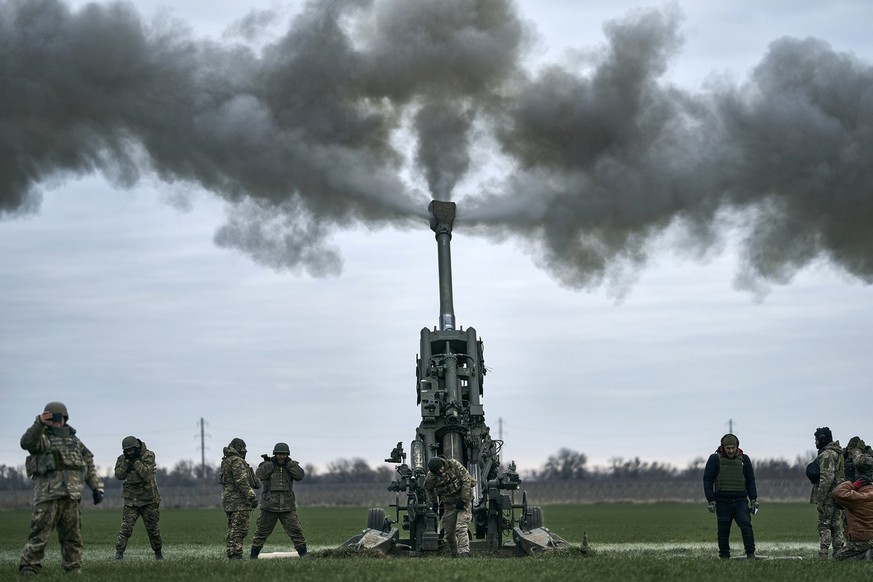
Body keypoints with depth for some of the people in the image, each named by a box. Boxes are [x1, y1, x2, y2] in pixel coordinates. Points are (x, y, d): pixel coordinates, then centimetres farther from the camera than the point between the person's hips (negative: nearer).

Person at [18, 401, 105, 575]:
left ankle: (74, 570, 13)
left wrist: (97, 487, 15)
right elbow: (27, 442, -19)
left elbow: (89, 466, 24)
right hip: (48, 495, -5)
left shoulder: (74, 440, 21)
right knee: (39, 535, -9)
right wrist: (39, 424, -33)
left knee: (72, 536, 8)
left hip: (71, 496, 5)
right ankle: (28, 570, -8)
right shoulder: (42, 438, 5)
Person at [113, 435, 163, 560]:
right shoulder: (122, 459, 2)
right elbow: (119, 475, -8)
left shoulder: (148, 456, -8)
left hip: (149, 499, -1)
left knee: (152, 528, 7)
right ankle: (119, 552, -15)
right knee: (126, 527, -13)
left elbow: (146, 473, -20)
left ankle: (158, 552, 24)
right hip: (131, 500, 2)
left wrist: (135, 461, -22)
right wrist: (126, 461, -17)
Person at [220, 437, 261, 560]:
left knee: (233, 529, 13)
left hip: (228, 499, 10)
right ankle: (236, 555, -12)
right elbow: (242, 482, -22)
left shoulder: (226, 461, 18)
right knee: (239, 529, -9)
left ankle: (231, 555, 14)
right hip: (239, 501, -10)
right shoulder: (237, 461, -13)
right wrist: (252, 497, -22)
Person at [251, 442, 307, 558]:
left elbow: (300, 476, -11)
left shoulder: (291, 465, 6)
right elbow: (260, 475, -17)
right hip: (269, 506, -1)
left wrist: (289, 463, -13)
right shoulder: (267, 465, 1)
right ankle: (253, 555, 15)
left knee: (296, 531, -5)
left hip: (288, 508, 1)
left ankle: (304, 554, 1)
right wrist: (269, 463, -19)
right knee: (262, 532, 5)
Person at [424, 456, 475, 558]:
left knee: (461, 528, -20)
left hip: (464, 501, -4)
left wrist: (463, 500, -17)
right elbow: (428, 488, 15)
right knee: (449, 533, 4)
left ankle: (464, 554, -27)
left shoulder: (453, 464, -17)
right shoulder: (431, 477, -8)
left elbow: (466, 479, -15)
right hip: (449, 505, 4)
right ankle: (455, 554, 23)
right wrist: (434, 502, 14)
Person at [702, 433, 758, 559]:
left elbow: (750, 481, 15)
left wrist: (753, 499, 8)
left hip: (740, 501, 1)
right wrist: (711, 501, -7)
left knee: (746, 526, -14)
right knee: (723, 531, 2)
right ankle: (724, 557, 11)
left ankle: (750, 554, -11)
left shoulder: (744, 459, 9)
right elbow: (707, 480, 0)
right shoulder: (715, 459, 1)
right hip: (722, 502, -1)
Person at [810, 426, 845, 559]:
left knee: (824, 525, -7)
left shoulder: (827, 454, -15)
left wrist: (820, 500, -20)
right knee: (836, 525, 11)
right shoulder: (838, 453, 18)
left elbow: (827, 478, -22)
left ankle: (823, 555, -11)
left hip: (829, 496, -10)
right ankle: (838, 553, 11)